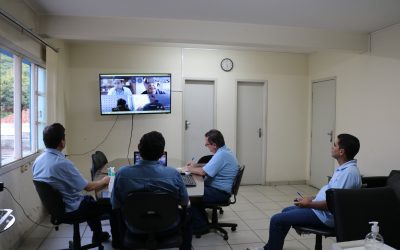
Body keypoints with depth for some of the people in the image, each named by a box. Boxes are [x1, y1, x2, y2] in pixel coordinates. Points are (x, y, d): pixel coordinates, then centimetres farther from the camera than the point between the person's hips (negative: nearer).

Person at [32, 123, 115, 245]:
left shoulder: (38, 160, -5)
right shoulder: (63, 163, -30)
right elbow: (88, 187, -21)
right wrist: (104, 181, -2)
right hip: (70, 210, -8)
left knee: (89, 199, 32)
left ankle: (98, 235, 43)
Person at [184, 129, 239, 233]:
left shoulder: (222, 154, -24)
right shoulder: (224, 151, 10)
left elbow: (203, 172, -25)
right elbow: (211, 166, 25)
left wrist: (189, 169, -7)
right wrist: (196, 165, 14)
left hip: (220, 193, -10)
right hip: (219, 189, 10)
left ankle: (200, 227, 3)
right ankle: (202, 221, 17)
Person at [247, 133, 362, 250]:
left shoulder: (349, 172, -25)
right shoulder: (345, 168, 7)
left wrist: (309, 204, -17)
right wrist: (313, 199, 11)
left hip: (325, 215, -11)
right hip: (320, 207, 11)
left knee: (277, 219, -9)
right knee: (286, 211, 23)